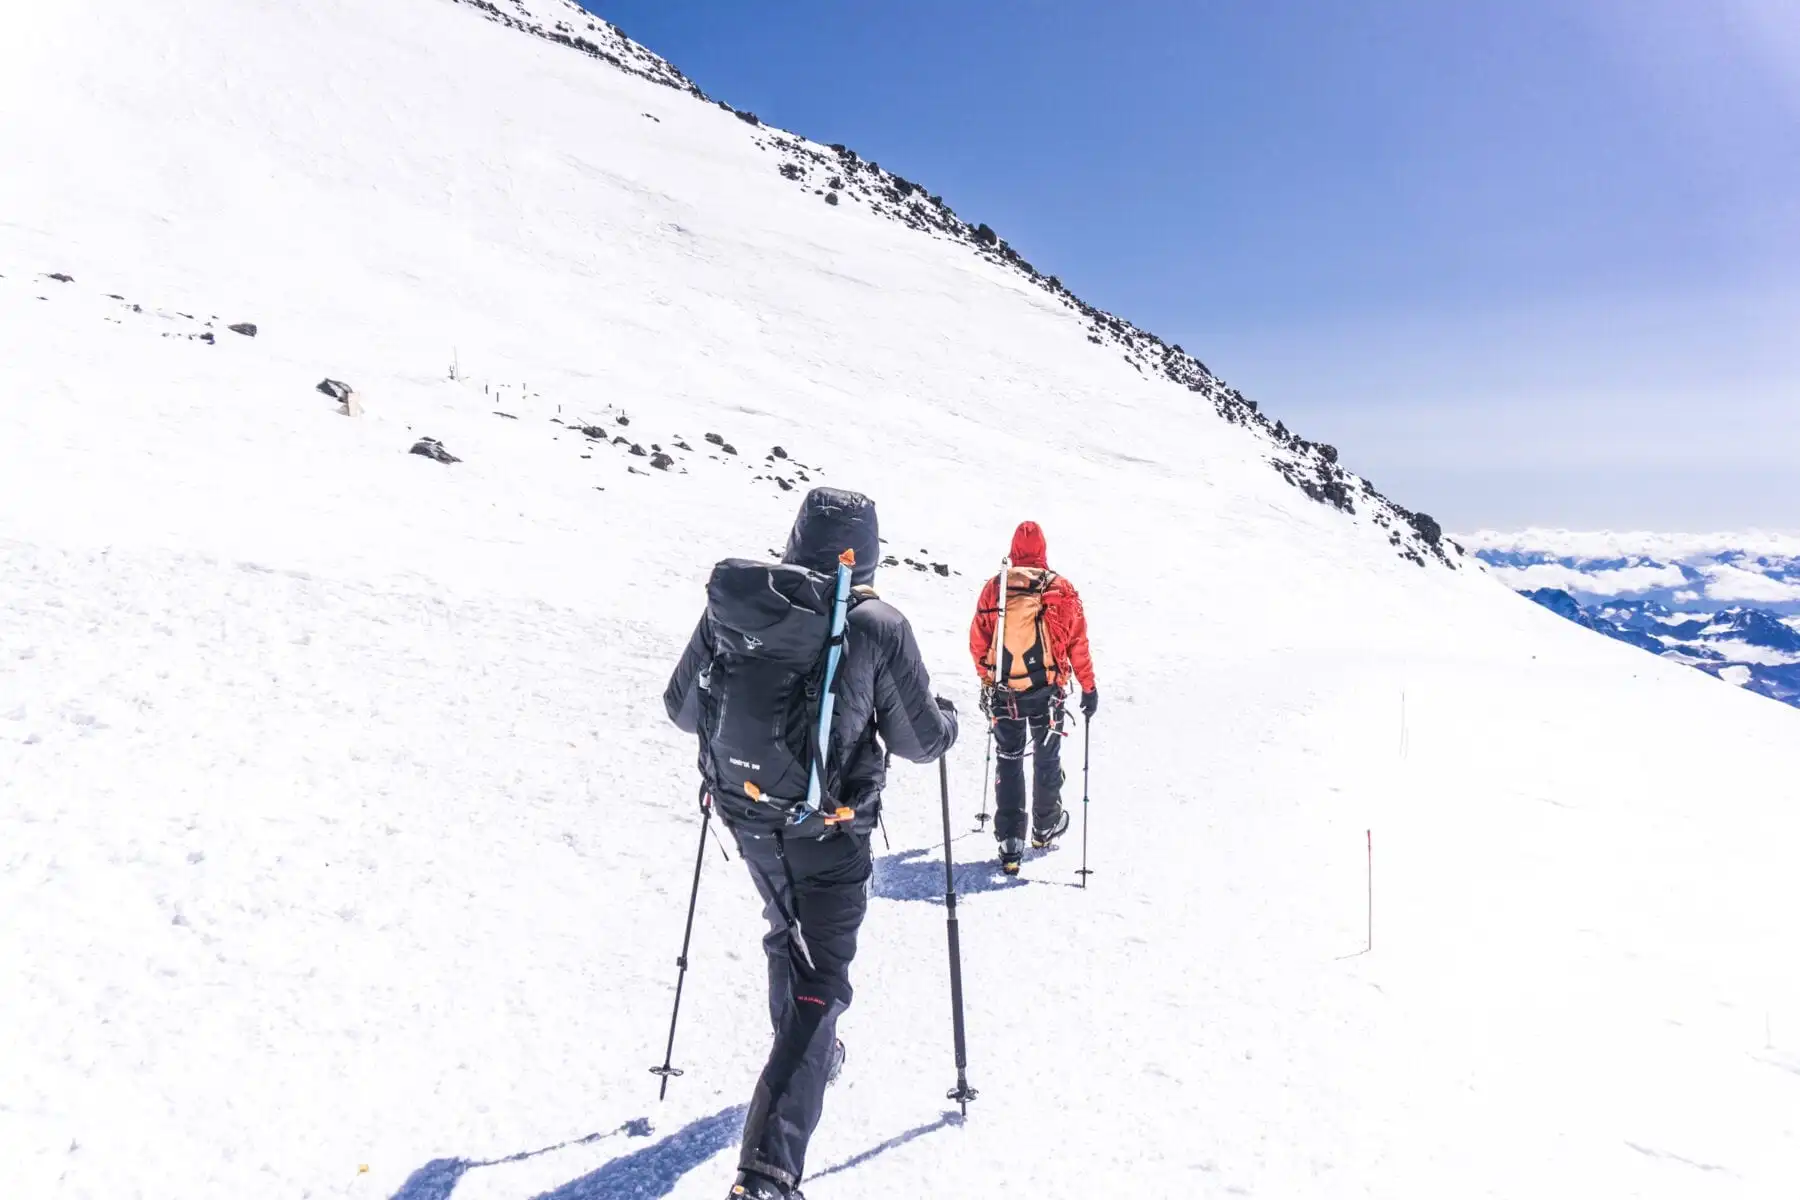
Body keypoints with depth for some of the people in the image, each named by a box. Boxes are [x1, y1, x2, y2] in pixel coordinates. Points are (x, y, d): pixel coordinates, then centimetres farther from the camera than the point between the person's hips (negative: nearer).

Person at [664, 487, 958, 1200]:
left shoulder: (729, 604, -4)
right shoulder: (876, 626, -15)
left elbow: (680, 708, 6)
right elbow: (923, 740, -7)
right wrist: (946, 719, 16)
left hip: (743, 813, 5)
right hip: (826, 827, -5)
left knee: (788, 934, 30)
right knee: (819, 982, 4)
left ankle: (804, 1054, 53)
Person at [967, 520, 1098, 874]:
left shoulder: (993, 589, -4)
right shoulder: (1061, 590, -8)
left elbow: (978, 642, 2)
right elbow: (1078, 643, -5)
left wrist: (987, 680, 18)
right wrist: (1088, 687, 5)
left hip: (1003, 693, 1)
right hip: (1047, 691, 0)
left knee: (1009, 762, 10)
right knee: (1047, 758, 19)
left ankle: (1010, 844, 4)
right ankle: (1046, 825, 36)